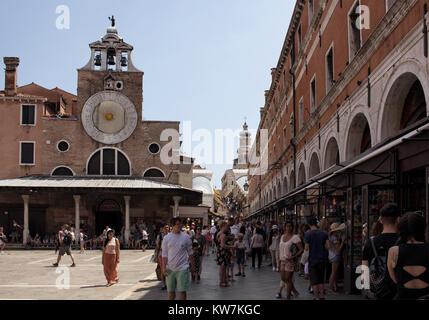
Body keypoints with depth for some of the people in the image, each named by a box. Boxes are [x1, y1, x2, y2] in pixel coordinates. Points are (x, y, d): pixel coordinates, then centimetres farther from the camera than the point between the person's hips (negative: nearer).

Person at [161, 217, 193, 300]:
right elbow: (164, 254, 2)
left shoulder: (185, 237, 0)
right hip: (170, 269, 1)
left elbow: (190, 252, 9)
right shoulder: (166, 238, 2)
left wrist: (188, 262, 7)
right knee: (170, 291, 9)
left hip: (182, 268, -1)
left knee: (182, 290, -5)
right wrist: (164, 268, -5)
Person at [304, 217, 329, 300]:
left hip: (313, 259, -4)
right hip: (323, 259, 4)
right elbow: (328, 246, -4)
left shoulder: (308, 234, -10)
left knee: (314, 280, 3)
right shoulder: (324, 233, 1)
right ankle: (322, 296, 18)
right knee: (321, 279, 17)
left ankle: (317, 297, 2)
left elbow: (307, 248, -11)